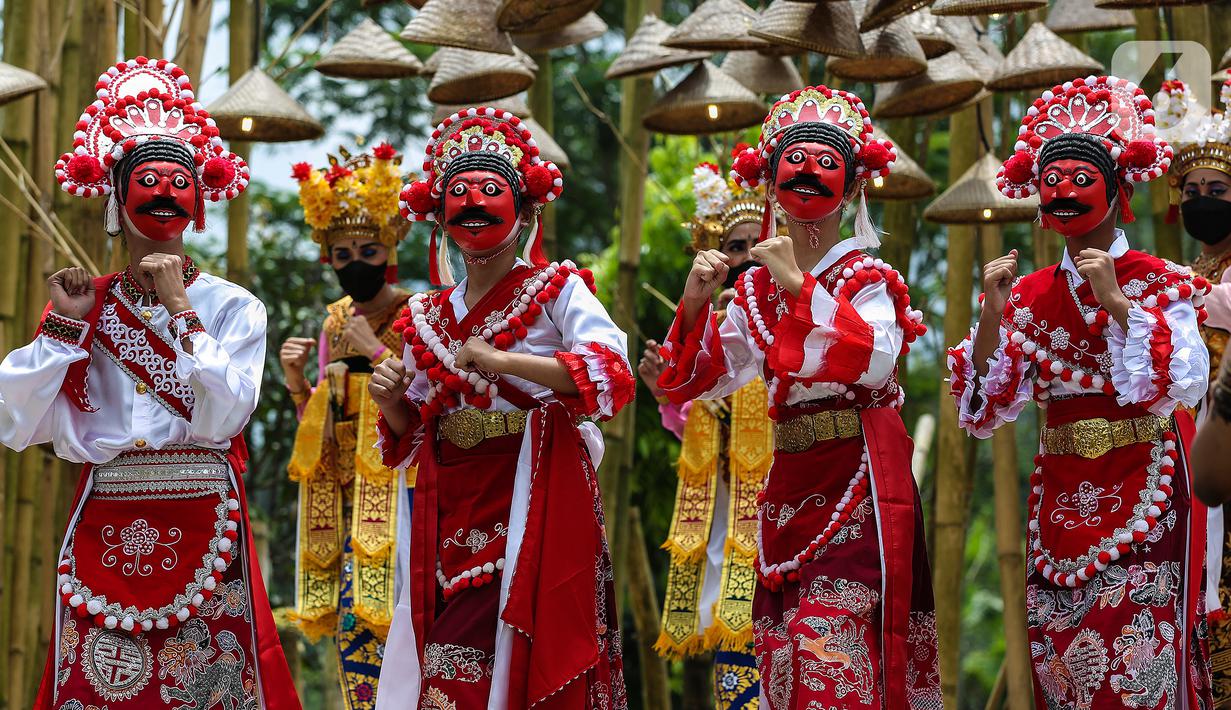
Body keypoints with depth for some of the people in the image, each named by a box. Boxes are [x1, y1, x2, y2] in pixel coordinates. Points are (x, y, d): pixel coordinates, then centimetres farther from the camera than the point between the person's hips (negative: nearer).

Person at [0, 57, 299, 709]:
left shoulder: (233, 307, 3)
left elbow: (224, 417, -13)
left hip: (202, 526, -2)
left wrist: (179, 309, -10)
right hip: (104, 526, 2)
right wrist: (62, 325, -4)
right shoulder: (86, 304, 9)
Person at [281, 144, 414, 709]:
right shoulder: (335, 321, 14)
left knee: (379, 614, -15)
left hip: (399, 487, -6)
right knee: (349, 619, 3)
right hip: (346, 492, 6)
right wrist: (297, 383, 0)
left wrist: (377, 352, -15)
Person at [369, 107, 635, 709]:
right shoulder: (428, 316, 14)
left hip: (529, 506, -5)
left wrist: (502, 361, -23)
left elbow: (614, 376, -18)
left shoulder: (556, 290, -1)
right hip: (450, 516, 5)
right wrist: (392, 401, -2)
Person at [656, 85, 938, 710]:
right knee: (784, 656, 5)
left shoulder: (870, 278, -5)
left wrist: (801, 286, -24)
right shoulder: (754, 289, 10)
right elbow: (706, 381, 11)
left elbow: (875, 363, -24)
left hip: (857, 479, -6)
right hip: (788, 483, 6)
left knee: (832, 643, -15)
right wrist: (695, 306, -5)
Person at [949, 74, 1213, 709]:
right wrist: (991, 318, -10)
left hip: (1143, 491, -4)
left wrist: (1116, 302, -20)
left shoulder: (1161, 283, -2)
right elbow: (989, 410, 3)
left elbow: (1180, 386, -15)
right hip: (1060, 497, 4)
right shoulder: (1029, 295, 8)